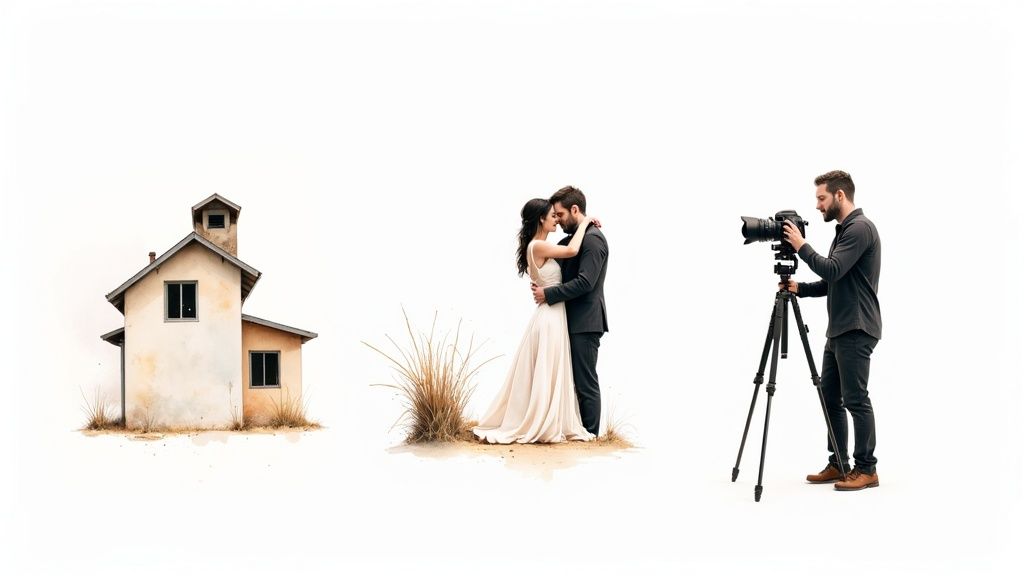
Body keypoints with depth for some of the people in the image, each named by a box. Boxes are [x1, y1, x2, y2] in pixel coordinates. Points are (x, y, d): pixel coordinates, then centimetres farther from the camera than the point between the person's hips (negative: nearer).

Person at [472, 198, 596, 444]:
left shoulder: (541, 247, 13)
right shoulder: (537, 246, -16)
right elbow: (572, 251, -24)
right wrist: (584, 222, -12)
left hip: (552, 317, 10)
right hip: (550, 319, -10)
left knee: (543, 376, 13)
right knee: (546, 376, -2)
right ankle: (539, 428, 5)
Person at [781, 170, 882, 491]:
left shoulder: (860, 227, -14)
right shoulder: (844, 230, 18)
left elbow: (832, 271, -22)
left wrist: (801, 246, -12)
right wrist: (799, 289, 8)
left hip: (856, 331, -10)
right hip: (839, 331, 10)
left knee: (855, 400, -6)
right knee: (830, 397, 11)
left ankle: (866, 470, 1)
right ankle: (838, 465, 17)